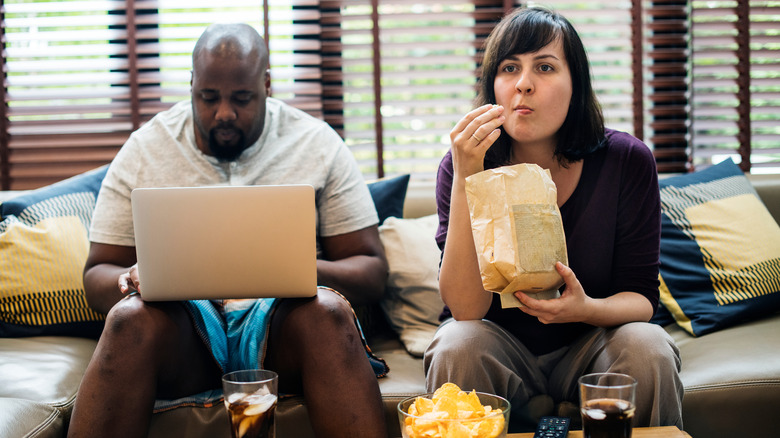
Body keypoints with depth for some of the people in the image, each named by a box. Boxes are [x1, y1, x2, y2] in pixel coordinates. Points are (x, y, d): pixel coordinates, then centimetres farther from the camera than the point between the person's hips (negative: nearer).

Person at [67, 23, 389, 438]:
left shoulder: (317, 144, 6)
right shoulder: (144, 150, 8)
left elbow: (372, 271, 4)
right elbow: (97, 276, 9)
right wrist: (132, 278, -16)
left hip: (282, 316, 0)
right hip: (181, 319, 1)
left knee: (326, 309, -34)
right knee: (130, 316, -33)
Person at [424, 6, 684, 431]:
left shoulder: (627, 161, -12)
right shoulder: (464, 164, -14)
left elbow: (640, 296, -8)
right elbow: (466, 308, -24)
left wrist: (589, 309, -33)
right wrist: (466, 178, -31)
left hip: (588, 342, 1)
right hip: (501, 347, 0)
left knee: (647, 347, -29)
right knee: (456, 347, -31)